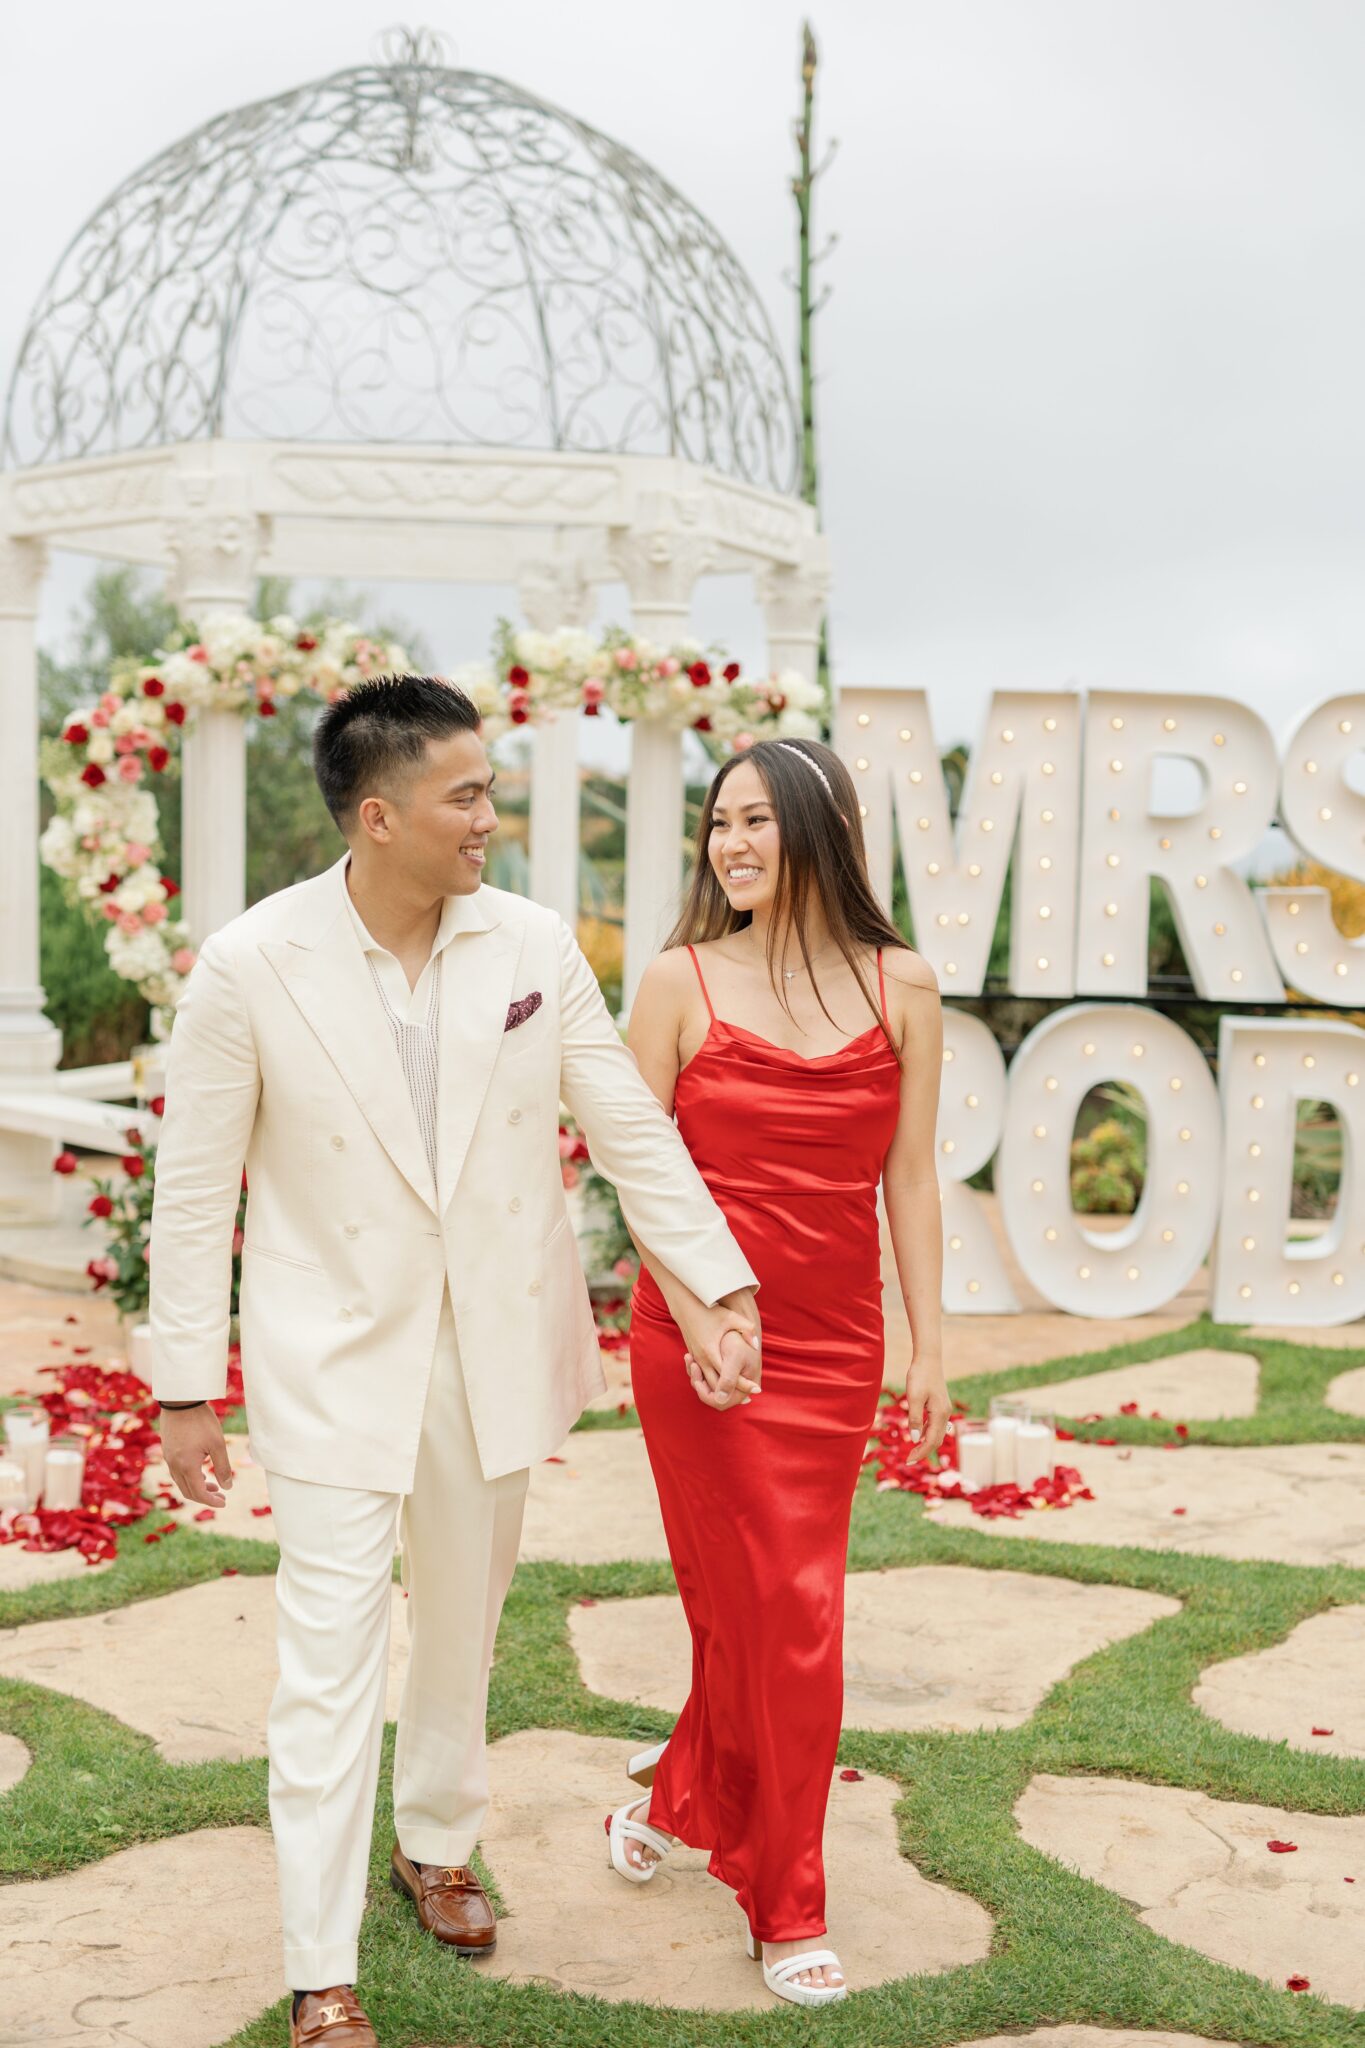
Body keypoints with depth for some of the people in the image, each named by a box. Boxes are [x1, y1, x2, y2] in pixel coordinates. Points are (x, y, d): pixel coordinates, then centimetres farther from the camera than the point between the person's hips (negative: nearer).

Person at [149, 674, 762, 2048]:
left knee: (463, 1625, 20)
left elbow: (630, 1126, 0)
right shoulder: (250, 968, -14)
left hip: (494, 1351, 4)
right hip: (335, 1359, -3)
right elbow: (194, 1192, -8)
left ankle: (435, 1846, 45)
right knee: (332, 1660, -1)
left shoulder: (534, 945, -6)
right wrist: (186, 1389, -6)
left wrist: (716, 1279, -6)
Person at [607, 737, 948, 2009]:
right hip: (698, 1331, -2)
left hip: (834, 1342, 2)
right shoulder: (681, 981, -3)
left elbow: (908, 1177, 5)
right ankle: (785, 1910, 22)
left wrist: (929, 1347, 3)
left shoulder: (901, 989, 3)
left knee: (755, 1602, 9)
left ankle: (677, 1799, 37)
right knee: (783, 1612, 3)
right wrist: (699, 1317, -14)